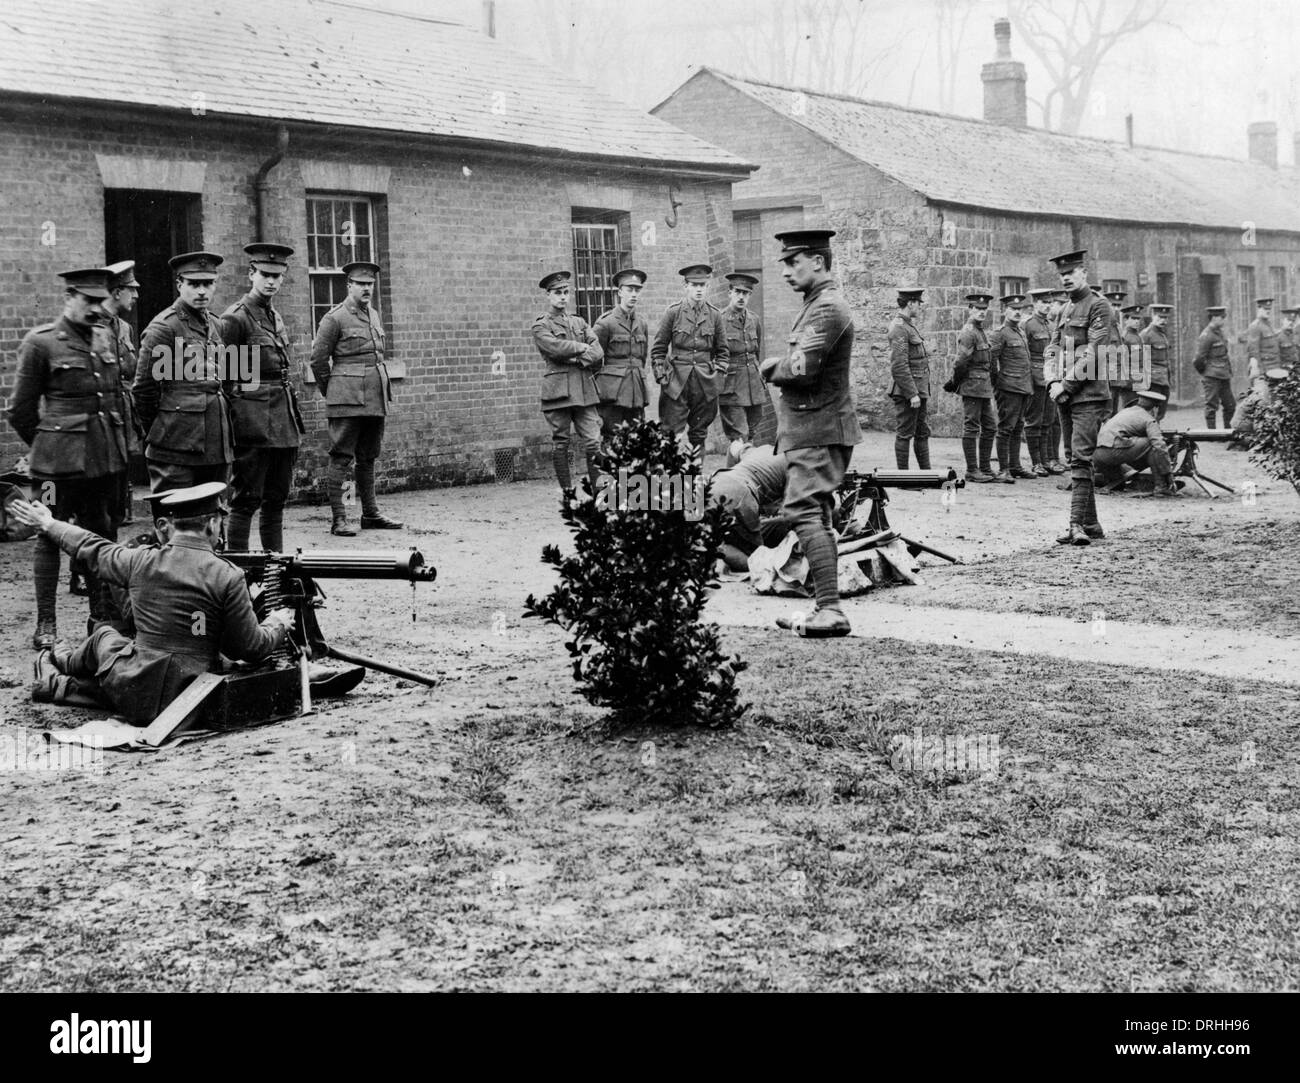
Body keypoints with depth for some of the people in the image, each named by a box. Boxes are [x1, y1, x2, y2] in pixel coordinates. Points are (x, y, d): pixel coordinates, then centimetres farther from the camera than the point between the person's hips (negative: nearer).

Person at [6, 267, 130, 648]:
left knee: (102, 535, 10)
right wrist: (45, 447, 6)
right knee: (51, 536, 0)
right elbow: (20, 410, -2)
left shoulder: (101, 342, 12)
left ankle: (104, 617, 19)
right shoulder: (40, 342, -6)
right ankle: (45, 625, 6)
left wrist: (117, 447, 14)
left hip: (106, 459, 6)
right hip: (60, 461, -6)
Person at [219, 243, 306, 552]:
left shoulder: (276, 317, 16)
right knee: (247, 500, -5)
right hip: (253, 423, -8)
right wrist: (230, 420, -13)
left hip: (283, 422, 8)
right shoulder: (235, 318, -9)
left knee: (277, 499, 13)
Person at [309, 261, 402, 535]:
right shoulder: (334, 318, -6)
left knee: (368, 458, 12)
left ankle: (371, 514, 18)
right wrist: (332, 394, 5)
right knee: (341, 458, -5)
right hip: (347, 401, -7)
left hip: (376, 399, 7)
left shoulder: (374, 315, 15)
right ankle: (338, 519, -4)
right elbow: (318, 360, -3)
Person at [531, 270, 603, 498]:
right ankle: (567, 492, 7)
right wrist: (582, 348, -3)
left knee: (594, 441, -6)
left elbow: (598, 353, 7)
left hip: (585, 389, 4)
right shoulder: (540, 326, 4)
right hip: (558, 390, -4)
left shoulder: (579, 323, 19)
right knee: (560, 443, 0)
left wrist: (575, 359, -8)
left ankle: (598, 490, -6)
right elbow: (555, 347, -15)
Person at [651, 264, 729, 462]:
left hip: (705, 384, 3)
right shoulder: (673, 312, 1)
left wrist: (718, 372, 2)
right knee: (673, 433, -7)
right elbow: (658, 348, 4)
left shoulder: (714, 315, 8)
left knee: (699, 433, 7)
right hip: (676, 381, -3)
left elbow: (722, 351, 15)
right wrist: (661, 376, -4)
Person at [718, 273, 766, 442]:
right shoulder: (719, 320, -8)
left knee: (752, 433, 10)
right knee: (738, 438, -8)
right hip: (731, 387, -6)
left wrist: (761, 379, 16)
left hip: (754, 384, 6)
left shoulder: (754, 320, 10)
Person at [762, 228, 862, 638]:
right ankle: (824, 606, 18)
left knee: (803, 512, -15)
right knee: (814, 515, 13)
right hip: (811, 424, 11)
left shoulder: (828, 307, -15)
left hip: (818, 428, -11)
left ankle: (831, 611, -18)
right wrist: (781, 366, -3)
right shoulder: (816, 304, 19)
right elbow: (796, 363, 17)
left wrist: (772, 368, -5)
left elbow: (802, 369, -23)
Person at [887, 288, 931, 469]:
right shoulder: (899, 328, -15)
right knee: (905, 434, -3)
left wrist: (925, 393, 21)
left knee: (923, 433, 13)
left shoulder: (909, 326, 18)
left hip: (918, 391, 10)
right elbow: (899, 366, -21)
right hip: (907, 392, -10)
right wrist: (912, 394, -22)